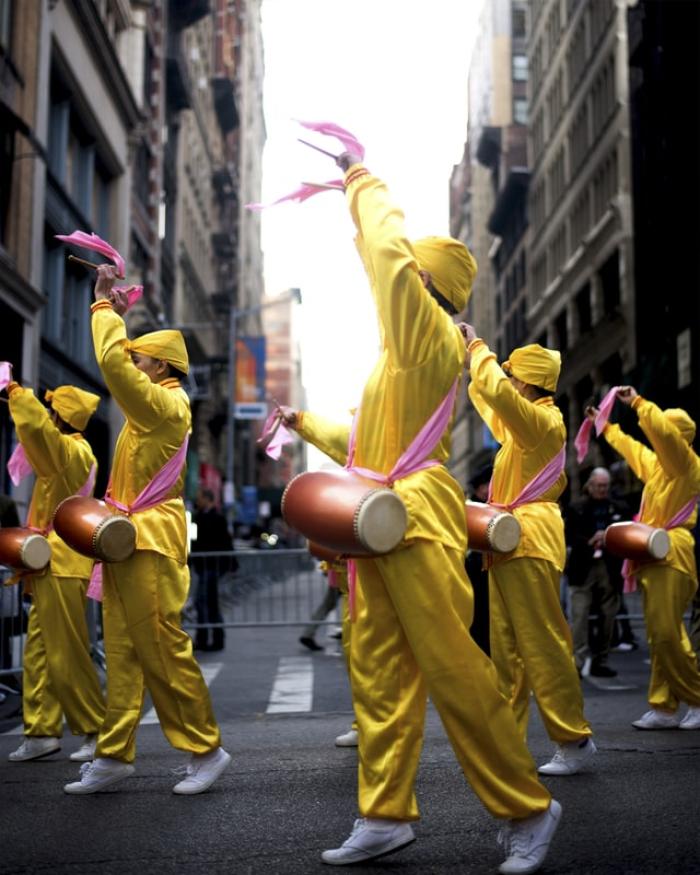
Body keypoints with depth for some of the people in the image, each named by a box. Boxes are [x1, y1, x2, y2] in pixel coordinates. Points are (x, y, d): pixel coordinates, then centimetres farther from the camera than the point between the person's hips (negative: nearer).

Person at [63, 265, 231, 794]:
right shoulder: (154, 405, 16)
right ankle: (115, 755, 13)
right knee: (123, 652, 8)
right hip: (128, 541, 10)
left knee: (163, 651, -6)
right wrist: (116, 314, 24)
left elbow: (113, 363, -22)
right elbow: (118, 365, 32)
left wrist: (105, 307, -9)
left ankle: (206, 750, 3)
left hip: (149, 543, -10)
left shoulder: (166, 404, -11)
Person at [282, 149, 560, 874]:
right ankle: (385, 816, 14)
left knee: (451, 667, -9)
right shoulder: (402, 356, 24)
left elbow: (391, 255, -11)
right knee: (377, 672, 7)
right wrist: (305, 422, 35)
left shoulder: (433, 336, -3)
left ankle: (527, 809, 3)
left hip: (417, 520, -10)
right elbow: (365, 444, 30)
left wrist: (365, 186, 4)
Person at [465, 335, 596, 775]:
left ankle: (575, 739, 0)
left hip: (530, 541, -10)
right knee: (505, 648, 9)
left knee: (543, 644, -8)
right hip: (510, 542, 10)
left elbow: (495, 390, -26)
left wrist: (478, 347, -11)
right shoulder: (519, 423, 18)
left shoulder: (541, 420, -10)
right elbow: (486, 395, 35)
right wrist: (471, 355, 27)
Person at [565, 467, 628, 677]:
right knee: (579, 615, -10)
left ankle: (600, 662, 15)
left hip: (609, 569, 3)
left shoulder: (619, 509, 10)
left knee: (607, 616, 6)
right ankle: (578, 662, -11)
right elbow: (568, 537, -2)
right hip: (583, 568, -3)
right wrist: (590, 542, -16)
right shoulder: (576, 508, 3)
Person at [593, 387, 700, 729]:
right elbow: (631, 447, 39)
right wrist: (605, 426, 48)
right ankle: (664, 708, 9)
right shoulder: (657, 463, 21)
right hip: (654, 556, 9)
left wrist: (637, 402, -14)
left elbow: (662, 431, -22)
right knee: (660, 636, 7)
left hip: (671, 556, -9)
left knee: (666, 635, -13)